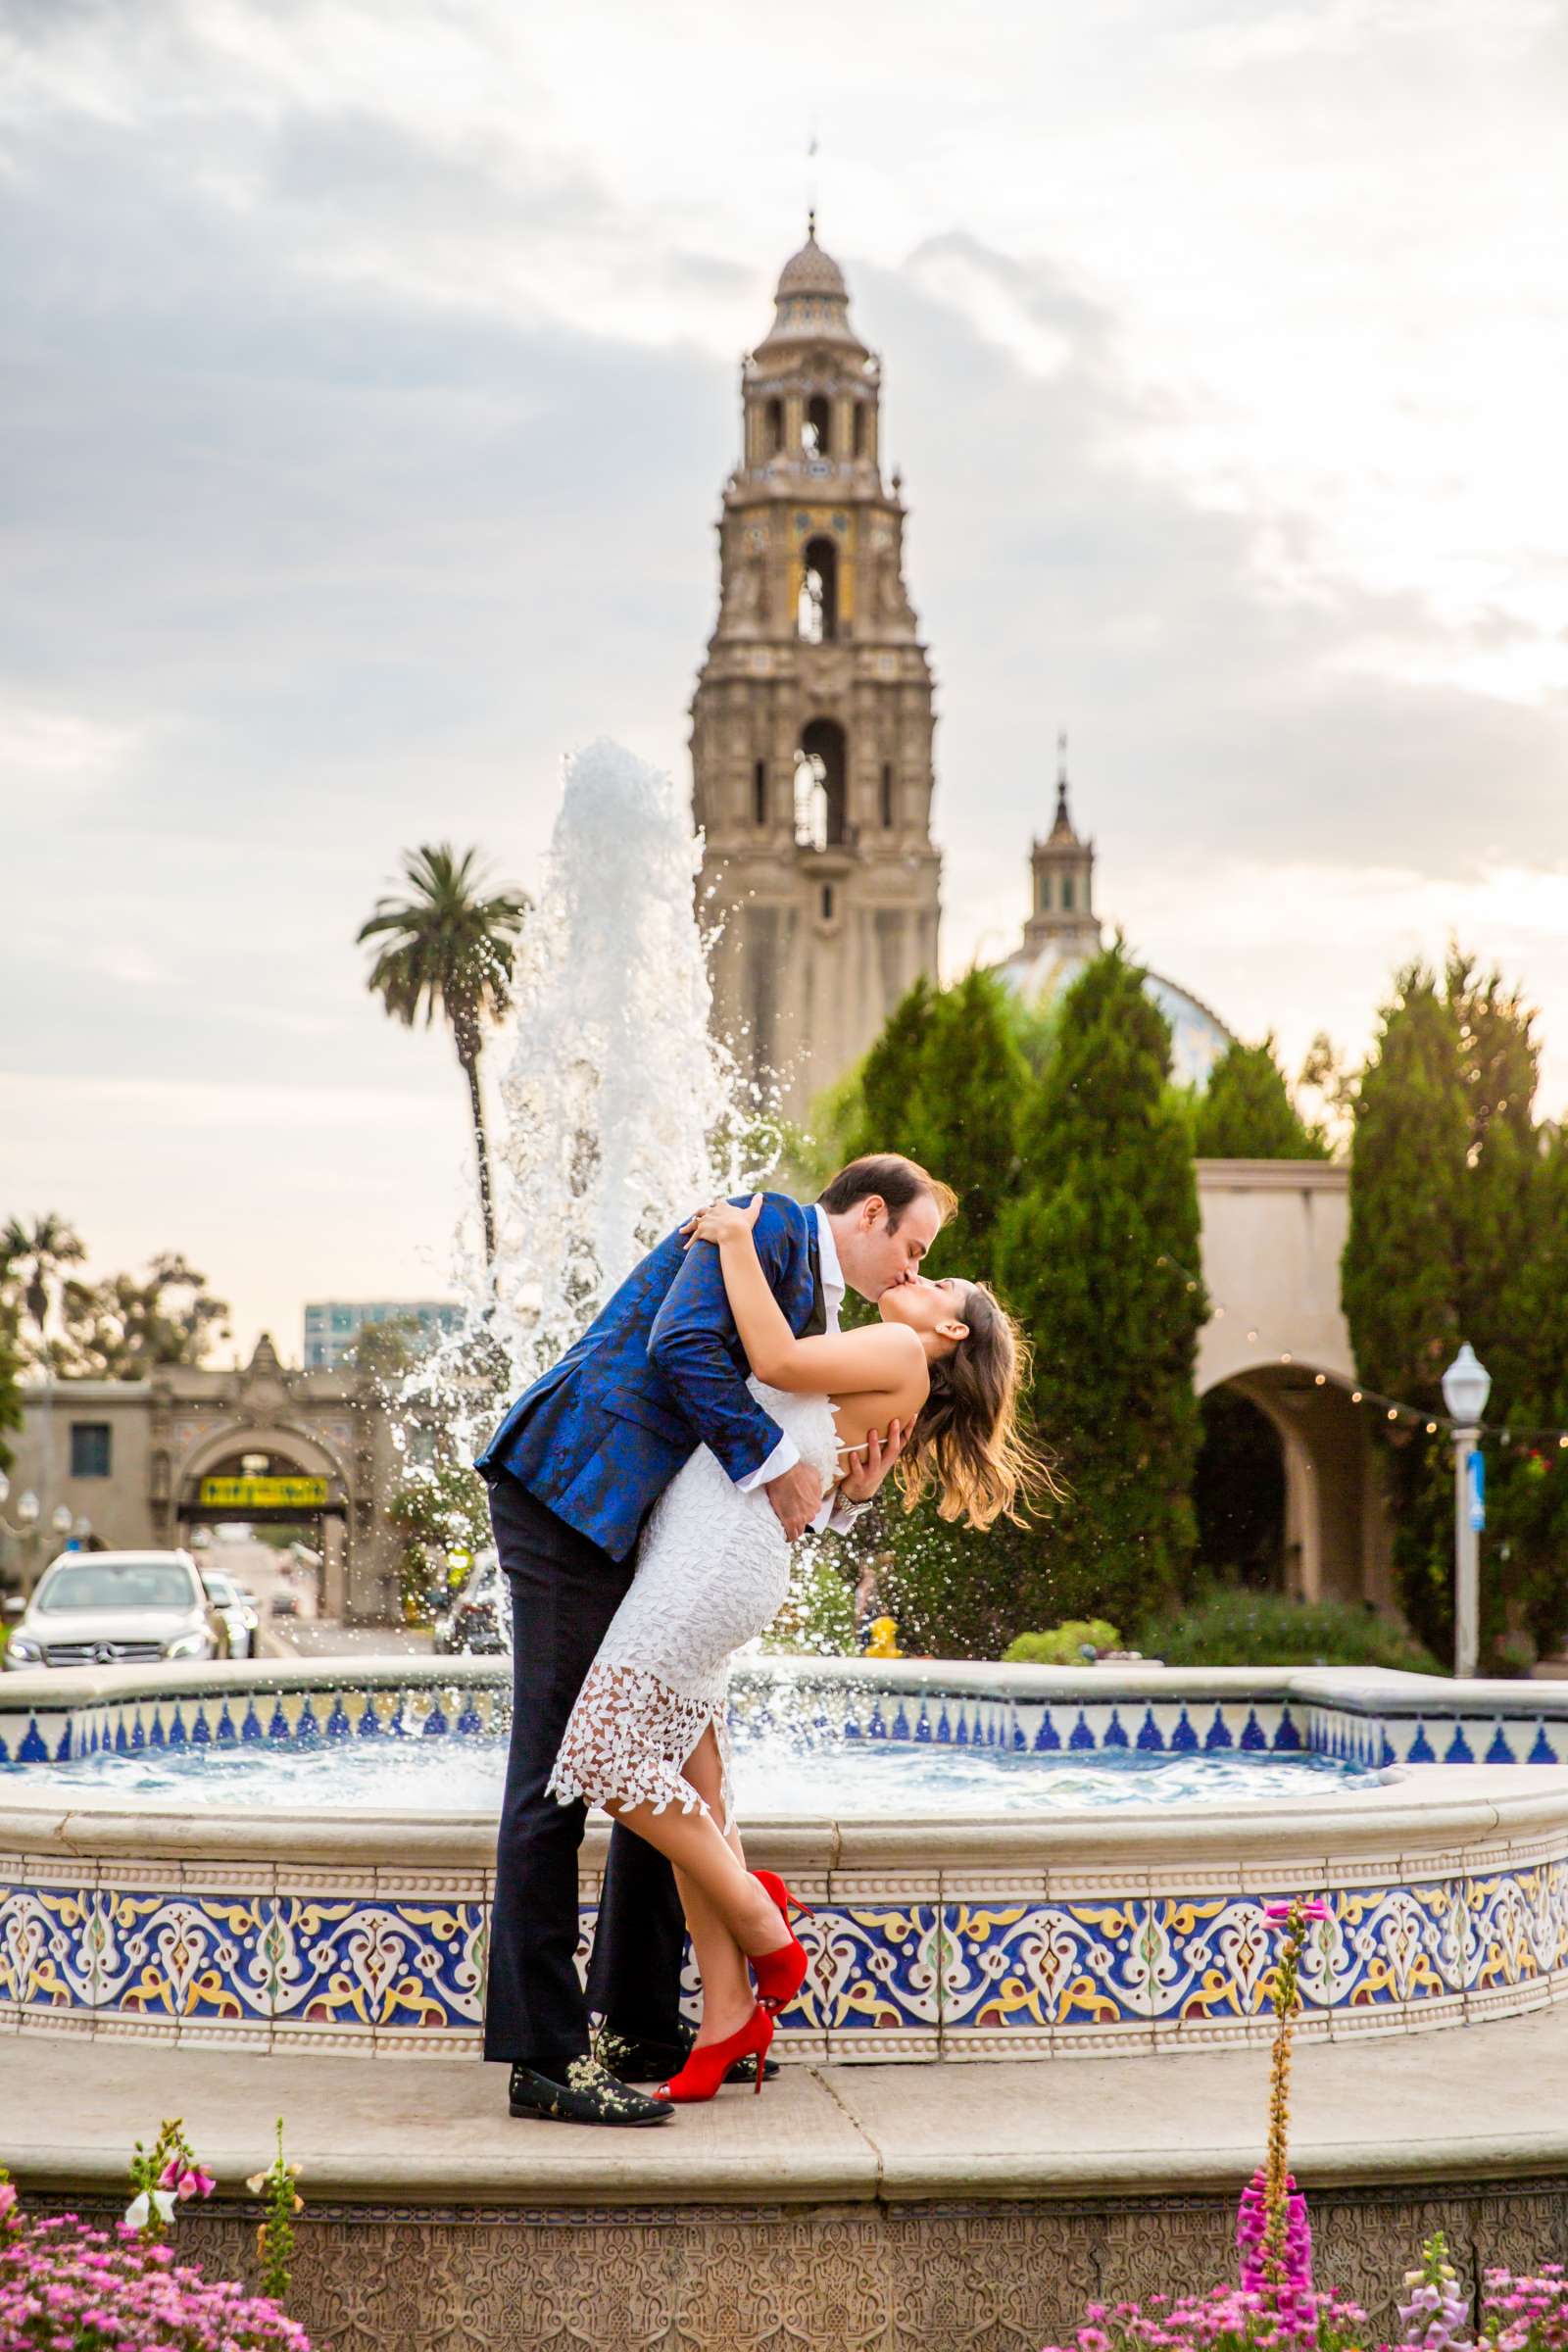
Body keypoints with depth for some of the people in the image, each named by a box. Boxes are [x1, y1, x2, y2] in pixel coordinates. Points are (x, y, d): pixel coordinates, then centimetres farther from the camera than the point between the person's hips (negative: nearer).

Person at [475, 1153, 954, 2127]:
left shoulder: (817, 1307, 24)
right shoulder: (770, 1226, -4)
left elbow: (766, 1498, 18)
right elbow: (682, 1347, -21)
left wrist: (846, 1492, -1)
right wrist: (778, 1461, -16)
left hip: (631, 1531, 10)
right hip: (570, 1497, -10)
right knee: (556, 1776, -10)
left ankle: (642, 2025, 21)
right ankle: (543, 2056, -11)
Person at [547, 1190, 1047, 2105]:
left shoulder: (900, 1357, 2)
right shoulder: (867, 1366, 28)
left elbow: (778, 1360, -9)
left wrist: (738, 1242, -3)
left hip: (724, 1543, -9)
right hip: (693, 1540, 9)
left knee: (609, 1754, -14)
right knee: (691, 1790, 4)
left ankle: (762, 1924, 2)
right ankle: (729, 2021, 6)